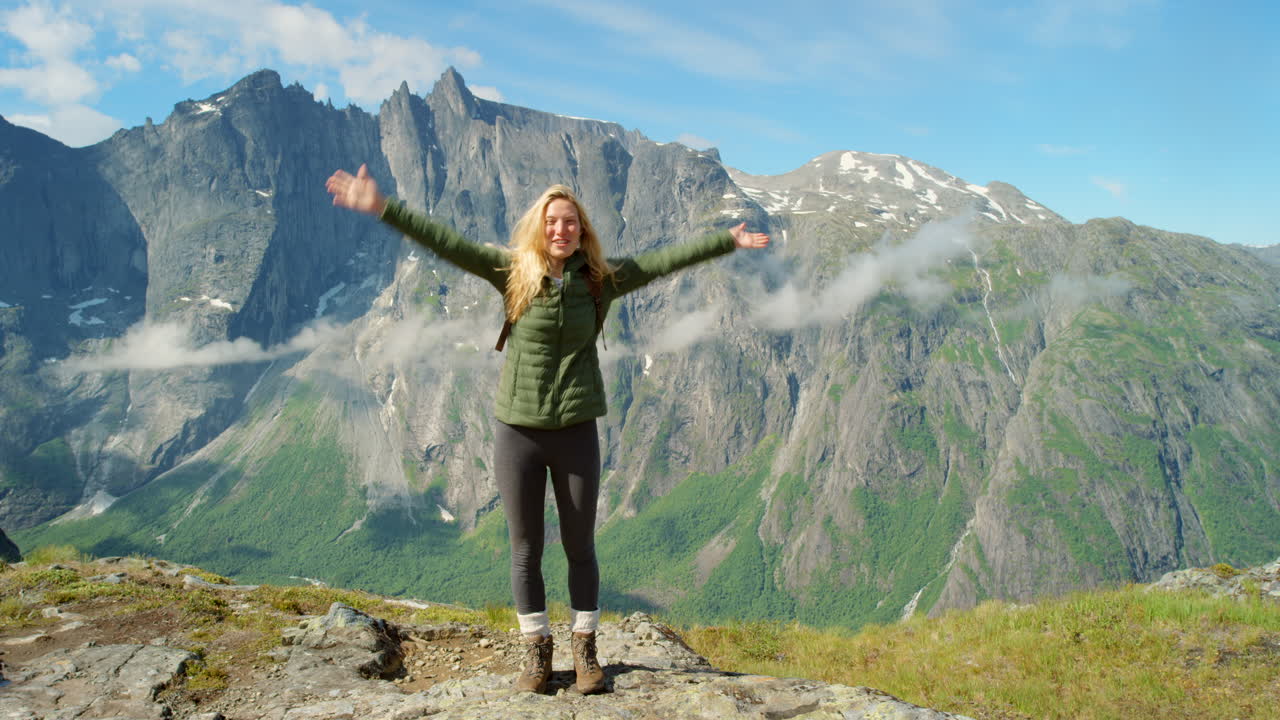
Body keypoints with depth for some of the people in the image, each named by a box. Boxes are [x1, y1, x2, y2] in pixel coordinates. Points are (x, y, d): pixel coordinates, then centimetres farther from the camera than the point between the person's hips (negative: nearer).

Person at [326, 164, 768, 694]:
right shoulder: (513, 271, -3)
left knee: (579, 546, 12)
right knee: (525, 549, 11)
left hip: (576, 432, 1)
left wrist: (728, 241, 2)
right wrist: (382, 209, -15)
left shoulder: (600, 279, 0)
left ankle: (585, 647, 29)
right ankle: (536, 650, 28)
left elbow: (664, 261, 1)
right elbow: (446, 242, -9)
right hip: (517, 431, 0)